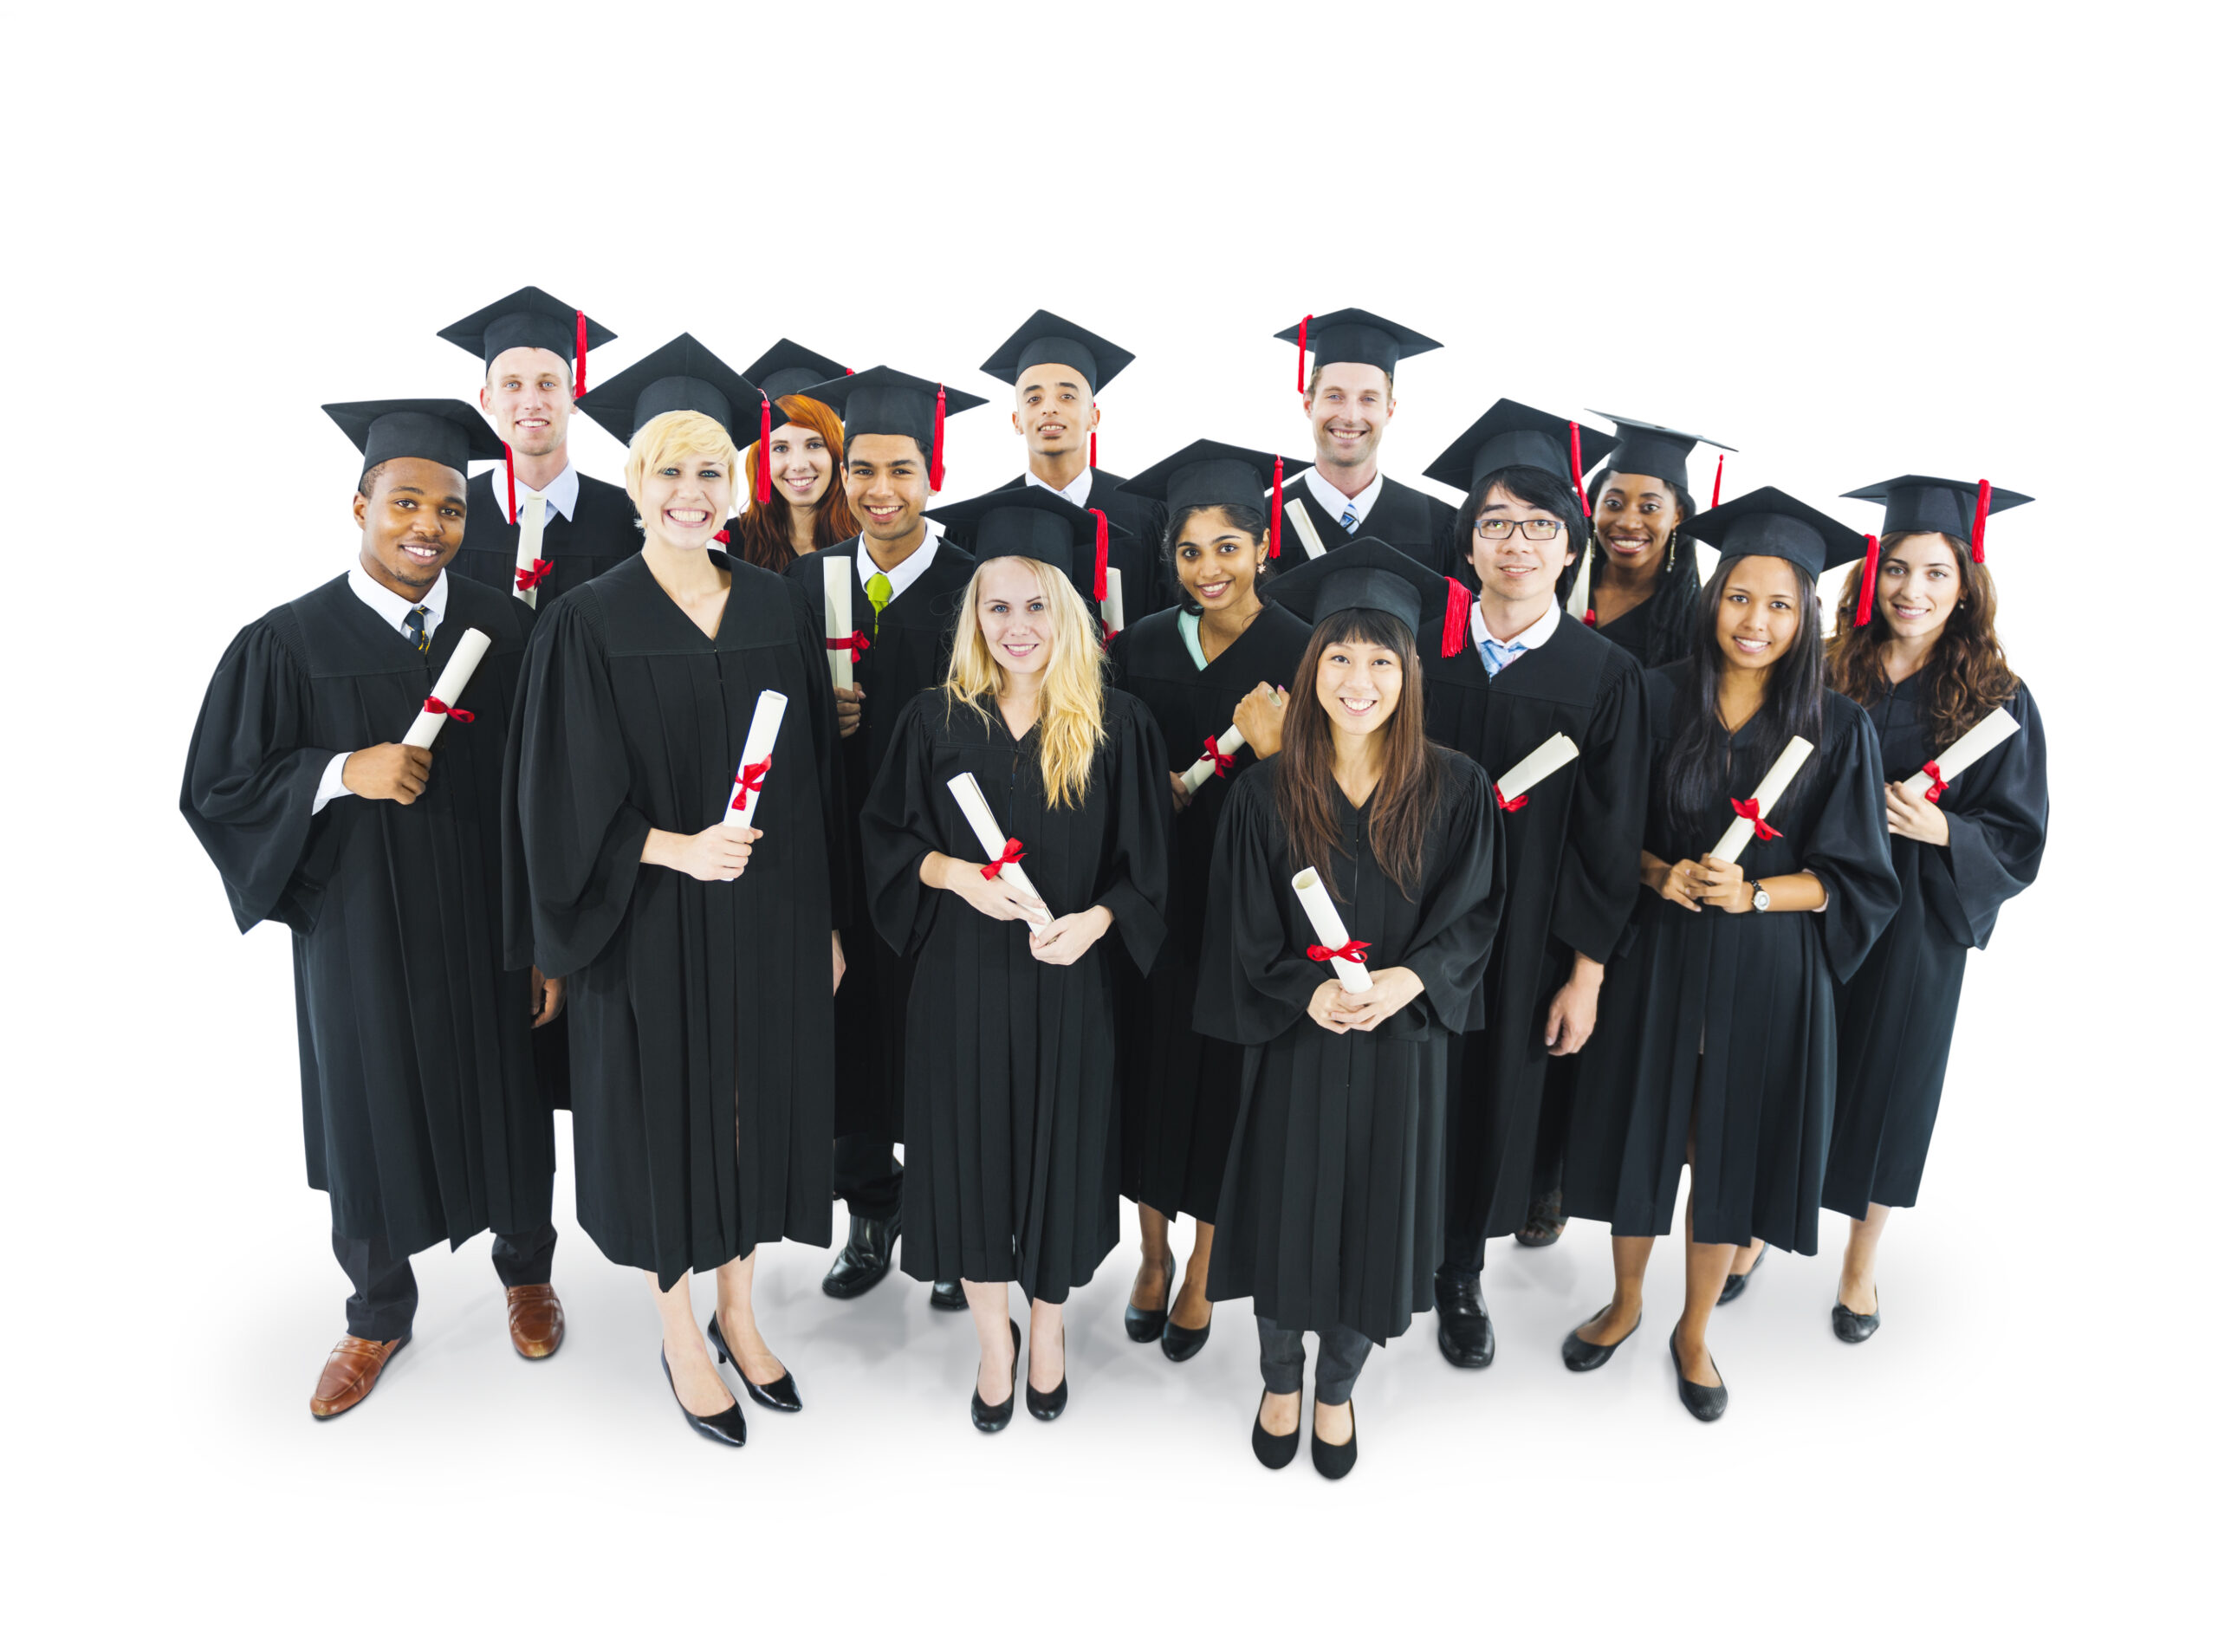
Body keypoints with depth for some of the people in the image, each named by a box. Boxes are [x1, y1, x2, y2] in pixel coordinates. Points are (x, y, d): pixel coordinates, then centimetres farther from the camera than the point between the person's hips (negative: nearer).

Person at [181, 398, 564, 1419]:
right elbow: (218, 787, -3)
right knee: (371, 1118, 13)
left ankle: (526, 1269, 43)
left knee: (508, 1103, 15)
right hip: (361, 938, -1)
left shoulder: (504, 631, -3)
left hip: (488, 929, 1)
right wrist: (343, 773, -21)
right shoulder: (288, 642, -7)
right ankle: (379, 1318, 37)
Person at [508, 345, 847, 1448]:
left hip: (770, 918, 4)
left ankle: (738, 1315, 37)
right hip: (651, 927, -3)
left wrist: (827, 923, 6)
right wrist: (676, 849, -24)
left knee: (755, 1106, 14)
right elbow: (564, 799, -9)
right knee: (667, 1116, 10)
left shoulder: (778, 608, 2)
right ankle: (680, 1336, 32)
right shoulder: (589, 623, -7)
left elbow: (817, 778, 6)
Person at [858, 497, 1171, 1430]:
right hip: (961, 980, 1)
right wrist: (954, 873, -15)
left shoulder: (1118, 729, -4)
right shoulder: (934, 722, -1)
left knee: (1059, 1151, 12)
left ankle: (1048, 1328, 39)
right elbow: (885, 839, 4)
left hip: (1069, 982, 0)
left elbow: (1148, 864, -1)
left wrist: (1094, 919, -19)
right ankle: (992, 1337, 35)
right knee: (971, 1152, 10)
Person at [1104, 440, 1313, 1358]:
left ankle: (1202, 1271, 30)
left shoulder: (1299, 654, -9)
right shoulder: (1142, 647, 1)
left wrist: (1273, 753, -27)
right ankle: (1153, 1254, 35)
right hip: (1155, 895, 3)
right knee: (1151, 1067, 13)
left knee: (1223, 1078, 8)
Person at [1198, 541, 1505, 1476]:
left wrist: (1411, 978, -18)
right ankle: (1279, 1381, 40)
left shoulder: (1455, 790, -5)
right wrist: (1309, 990, -19)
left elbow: (1476, 911, -1)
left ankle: (1337, 1390, 39)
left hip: (1402, 1043, 1)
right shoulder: (1266, 793, -7)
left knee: (1374, 1219, 12)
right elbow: (1242, 933, -4)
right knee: (1286, 1212, 12)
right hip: (1293, 1041, 0)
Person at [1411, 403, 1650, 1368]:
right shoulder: (1421, 645, -3)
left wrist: (1586, 976, -5)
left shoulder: (1606, 678, -6)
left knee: (1494, 1098, 13)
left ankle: (1461, 1274, 37)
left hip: (1525, 937, 0)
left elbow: (1610, 836, -4)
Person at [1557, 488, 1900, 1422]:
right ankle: (1625, 1304, 38)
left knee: (1730, 1149, 11)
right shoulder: (1656, 698, -4)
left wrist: (1753, 893, -18)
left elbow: (1853, 879, -3)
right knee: (1638, 1131, 13)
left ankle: (1693, 1333, 34)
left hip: (1767, 973, 0)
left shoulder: (1837, 729, -4)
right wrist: (1661, 873, -17)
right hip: (1656, 958, 1)